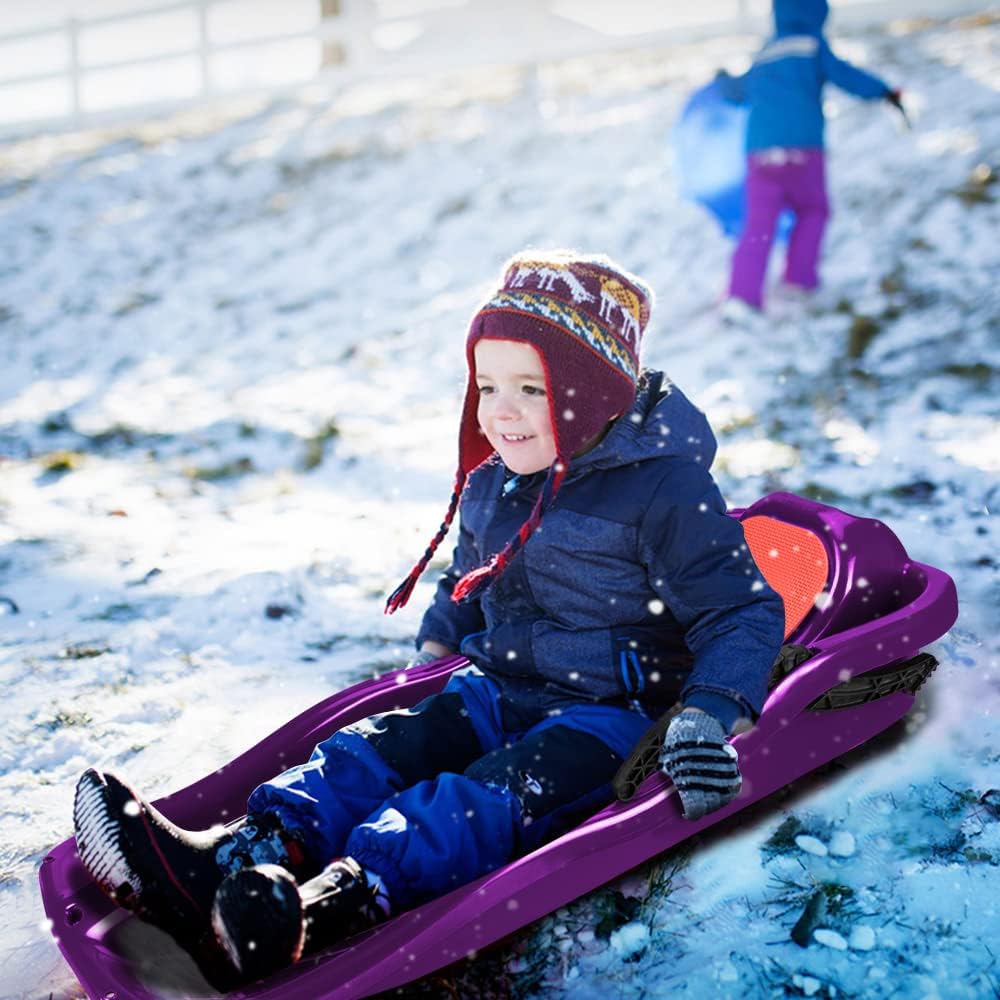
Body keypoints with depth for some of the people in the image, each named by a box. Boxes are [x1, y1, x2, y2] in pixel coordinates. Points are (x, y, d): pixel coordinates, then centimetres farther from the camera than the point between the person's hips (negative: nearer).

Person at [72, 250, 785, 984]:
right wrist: (434, 650, 16)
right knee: (383, 747, -19)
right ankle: (240, 854, -39)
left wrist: (709, 716, -27)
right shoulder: (491, 485, 8)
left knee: (495, 794, -33)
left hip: (610, 712, -6)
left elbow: (744, 612, -14)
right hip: (501, 688, 7)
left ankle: (342, 898, -56)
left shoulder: (666, 491, -15)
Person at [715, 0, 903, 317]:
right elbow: (840, 73, -12)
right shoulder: (811, 44, 5)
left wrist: (724, 81, 59)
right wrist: (884, 92, -15)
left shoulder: (763, 55, 20)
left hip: (759, 151, 4)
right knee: (812, 211, 19)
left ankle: (741, 296, -13)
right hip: (801, 149, -4)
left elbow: (738, 90, 37)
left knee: (758, 225, 1)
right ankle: (799, 278, 14)